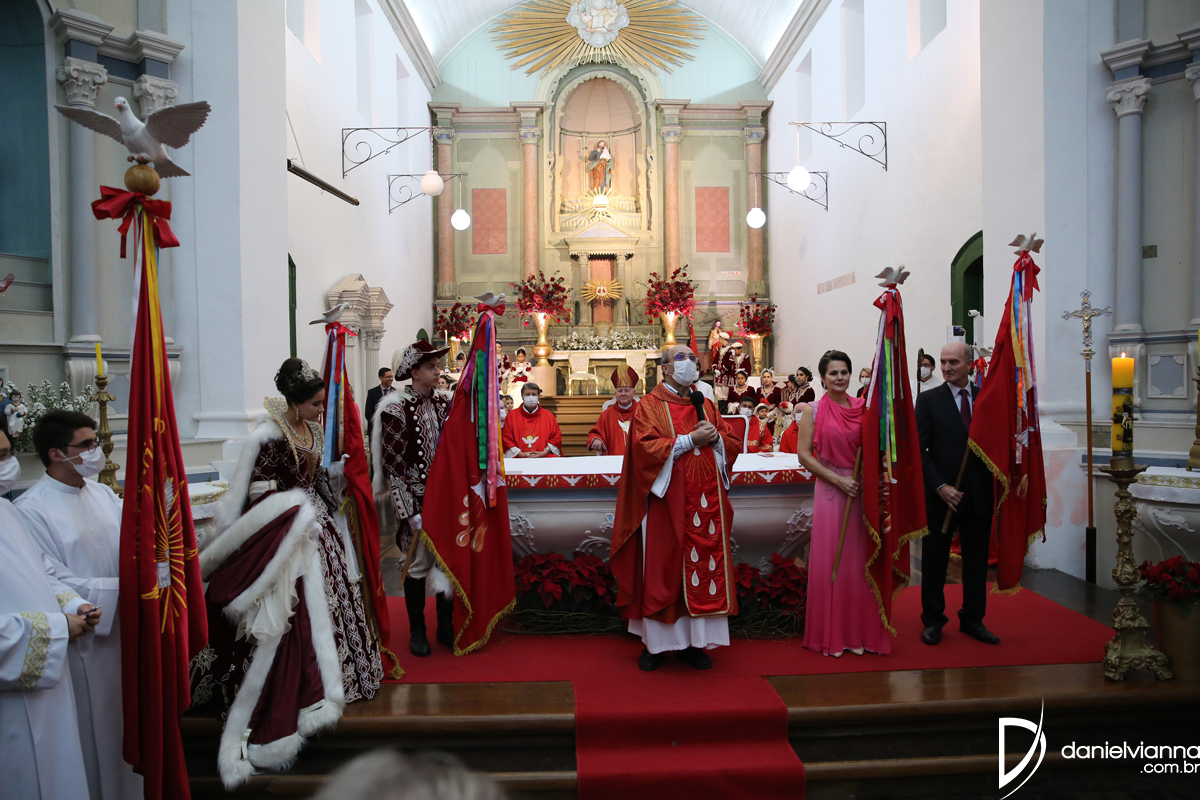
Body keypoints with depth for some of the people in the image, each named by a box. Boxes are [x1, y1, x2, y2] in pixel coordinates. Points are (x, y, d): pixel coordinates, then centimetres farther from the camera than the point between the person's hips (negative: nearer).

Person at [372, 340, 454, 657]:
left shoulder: (444, 402, 5)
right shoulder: (395, 409, -10)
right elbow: (393, 465, -11)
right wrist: (410, 512, -14)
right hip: (414, 499, -4)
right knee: (417, 562, 6)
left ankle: (446, 625, 26)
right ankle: (417, 629, 23)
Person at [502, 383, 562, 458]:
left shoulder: (549, 416, 15)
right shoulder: (512, 416, 13)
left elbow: (556, 438, 12)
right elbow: (506, 439, 8)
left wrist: (545, 452, -5)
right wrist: (521, 454, -7)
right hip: (518, 459, -2)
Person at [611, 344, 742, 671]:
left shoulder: (705, 405, 16)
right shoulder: (650, 405, 0)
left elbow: (733, 445, 15)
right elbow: (645, 447, -14)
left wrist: (715, 437, -7)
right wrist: (690, 439, -16)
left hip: (705, 502, 5)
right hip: (666, 500, -4)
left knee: (704, 565, 4)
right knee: (661, 570, 1)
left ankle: (694, 641, 16)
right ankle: (654, 642, 14)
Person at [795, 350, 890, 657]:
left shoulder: (863, 408, 6)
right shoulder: (814, 411, -1)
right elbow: (804, 454, -6)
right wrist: (838, 479, -12)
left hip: (861, 490, 2)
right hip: (830, 490, -2)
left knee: (859, 560, 6)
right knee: (830, 560, 3)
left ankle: (858, 632, 19)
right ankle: (831, 634, 15)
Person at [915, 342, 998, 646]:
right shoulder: (929, 399, -2)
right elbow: (920, 449, -5)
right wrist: (940, 487, -13)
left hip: (979, 494, 3)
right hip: (941, 494, -3)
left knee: (976, 558, 12)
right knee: (934, 559, 7)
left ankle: (972, 619, 27)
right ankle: (933, 620, 21)